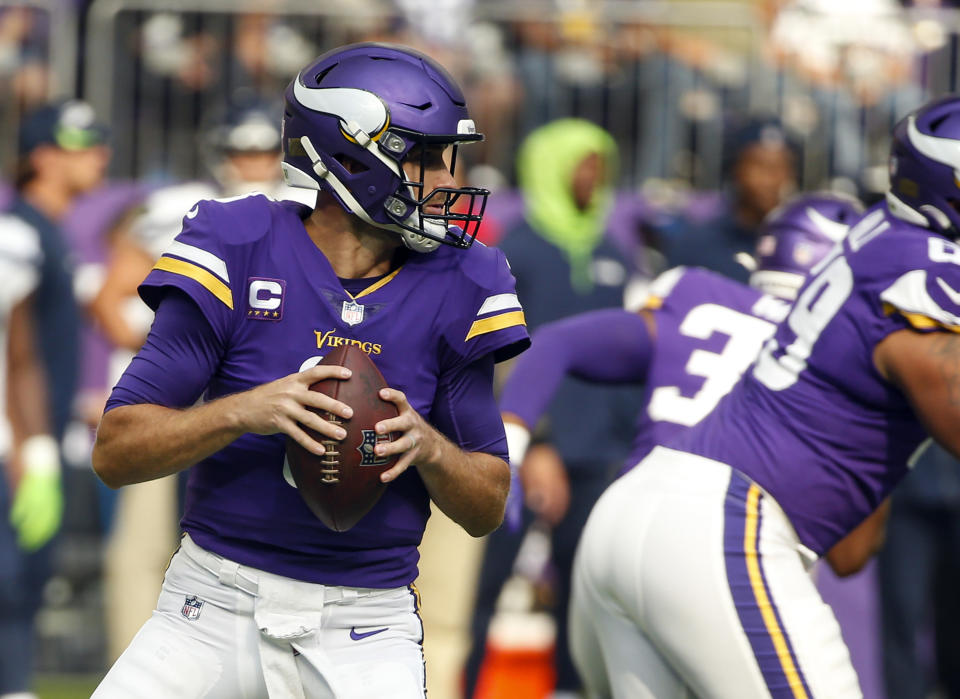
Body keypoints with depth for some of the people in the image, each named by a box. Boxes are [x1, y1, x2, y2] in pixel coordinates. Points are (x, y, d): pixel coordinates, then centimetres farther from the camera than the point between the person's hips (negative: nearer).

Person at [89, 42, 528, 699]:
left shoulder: (454, 291, 3)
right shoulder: (238, 256, -5)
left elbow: (487, 509, 8)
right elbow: (115, 452, -8)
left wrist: (428, 446, -13)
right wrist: (244, 411, -23)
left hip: (365, 628, 1)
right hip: (218, 603, -1)